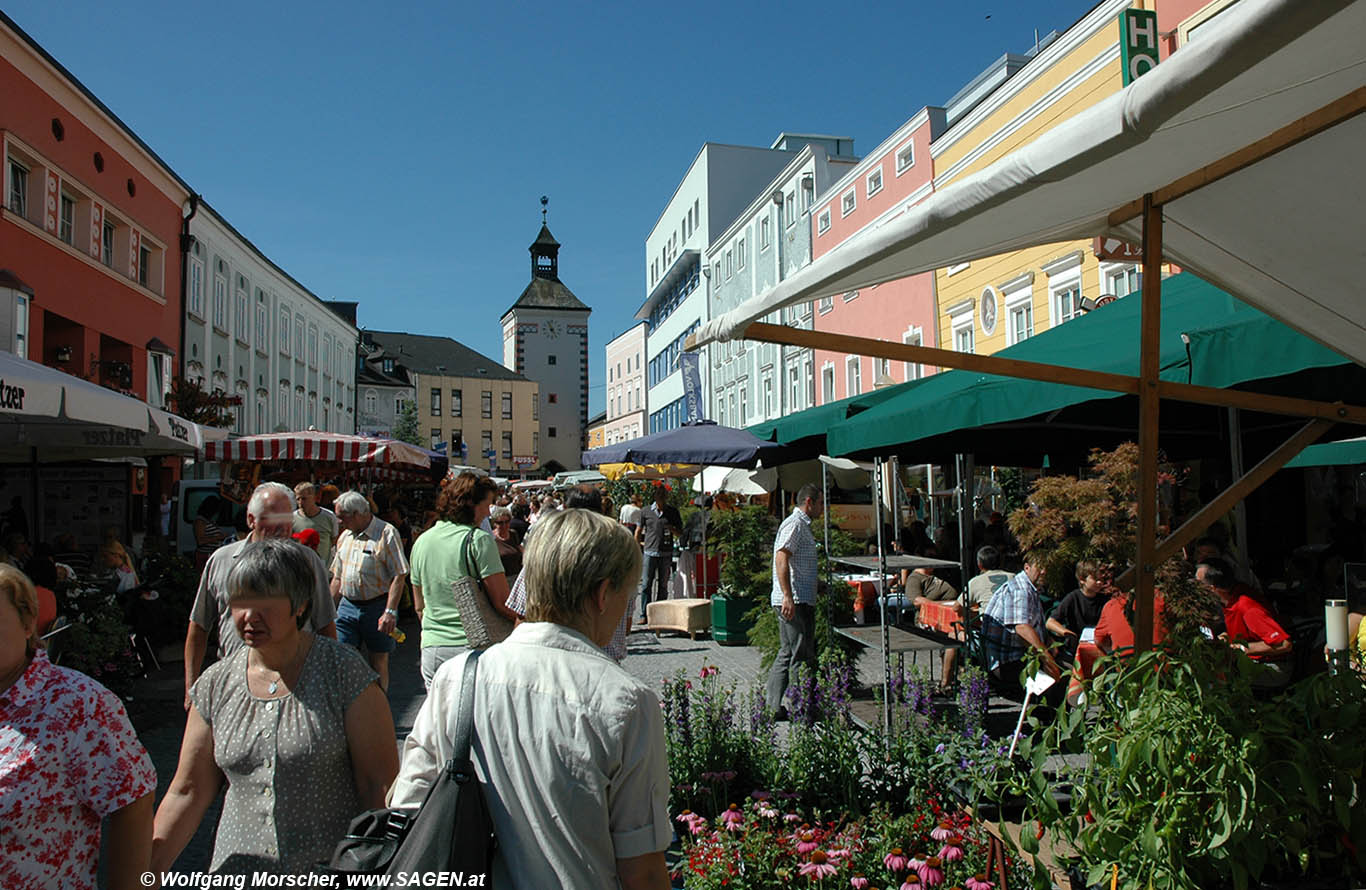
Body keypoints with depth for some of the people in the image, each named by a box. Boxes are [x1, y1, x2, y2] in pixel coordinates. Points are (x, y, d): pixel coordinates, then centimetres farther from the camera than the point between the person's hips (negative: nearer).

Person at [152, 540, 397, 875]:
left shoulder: (344, 673, -13)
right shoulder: (214, 686, 1)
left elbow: (380, 783, -12)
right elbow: (188, 793, 6)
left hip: (335, 872, -3)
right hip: (238, 872, 4)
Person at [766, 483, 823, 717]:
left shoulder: (802, 525, 21)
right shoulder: (795, 524, -12)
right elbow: (781, 559, -22)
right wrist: (788, 597, -28)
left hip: (799, 601, 11)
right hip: (794, 601, -11)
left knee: (787, 654, 12)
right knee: (803, 656, -5)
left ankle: (772, 706, 16)